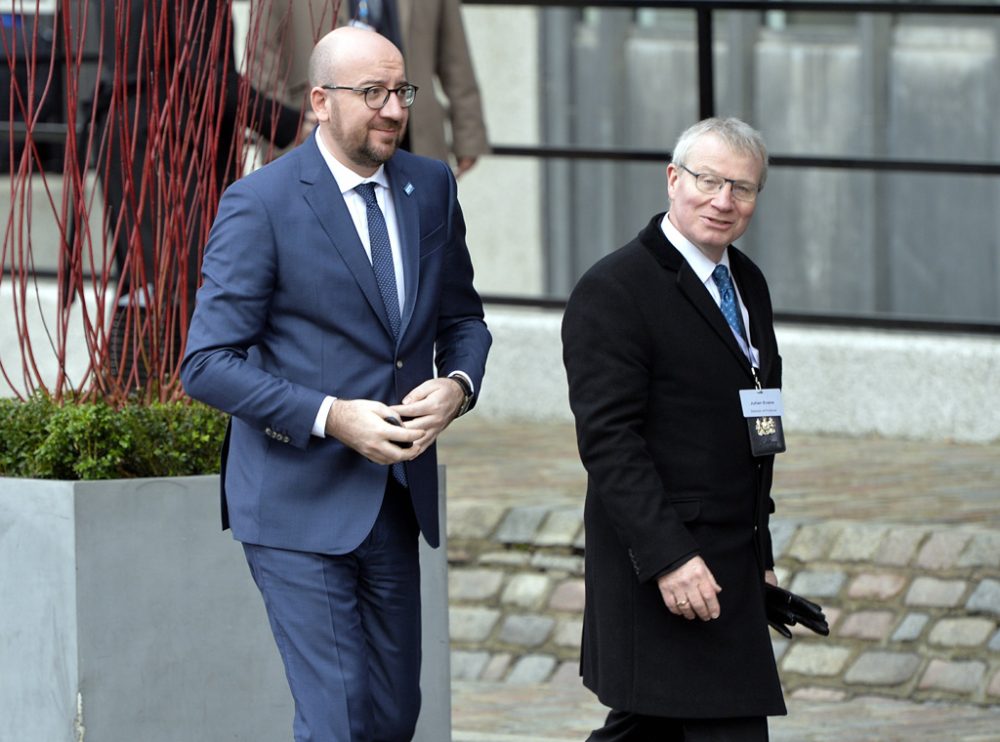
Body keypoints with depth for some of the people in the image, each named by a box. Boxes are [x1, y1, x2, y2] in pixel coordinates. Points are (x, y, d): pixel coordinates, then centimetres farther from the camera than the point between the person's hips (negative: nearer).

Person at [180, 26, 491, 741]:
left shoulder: (432, 186, 7)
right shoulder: (261, 203, -11)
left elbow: (462, 317, 18)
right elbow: (209, 364, -12)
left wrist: (457, 385, -6)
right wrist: (333, 418, -22)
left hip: (398, 496, 6)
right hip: (300, 504, -6)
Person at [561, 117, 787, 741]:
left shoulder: (747, 284, 15)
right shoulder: (614, 290, -13)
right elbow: (608, 440, -19)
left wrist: (760, 552, 21)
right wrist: (669, 557, -25)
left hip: (733, 561, 9)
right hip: (663, 563, -9)